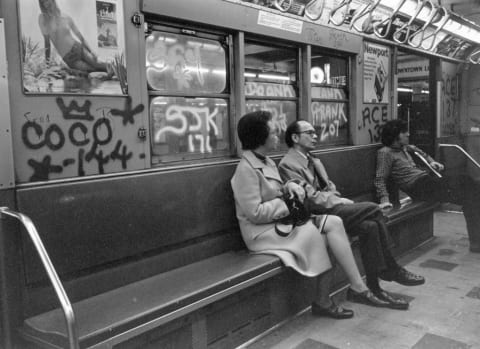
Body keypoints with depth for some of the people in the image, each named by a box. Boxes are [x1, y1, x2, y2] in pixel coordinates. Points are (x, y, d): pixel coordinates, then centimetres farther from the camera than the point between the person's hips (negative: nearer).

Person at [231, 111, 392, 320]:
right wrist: (287, 205, -14)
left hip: (280, 220, 9)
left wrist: (289, 187, -2)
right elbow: (255, 213, -22)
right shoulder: (246, 169, -17)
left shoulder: (266, 161, 13)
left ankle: (357, 287, -8)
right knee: (312, 232, -29)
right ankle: (320, 301, -14)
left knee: (334, 222, -9)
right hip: (261, 231, -9)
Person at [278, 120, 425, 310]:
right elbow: (311, 198, -16)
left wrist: (340, 200, 0)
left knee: (369, 226, -16)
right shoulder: (288, 164, -10)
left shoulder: (314, 161, 20)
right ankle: (391, 270, -7)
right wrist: (340, 201, -12)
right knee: (372, 209, -18)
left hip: (330, 209, 8)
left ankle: (373, 287, -6)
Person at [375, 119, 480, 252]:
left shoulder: (405, 148, 20)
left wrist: (431, 162, 28)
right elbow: (380, 179, -10)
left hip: (427, 178, 8)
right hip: (418, 186, -8)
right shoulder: (385, 153, -4)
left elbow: (421, 153, 42)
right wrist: (384, 199, -22)